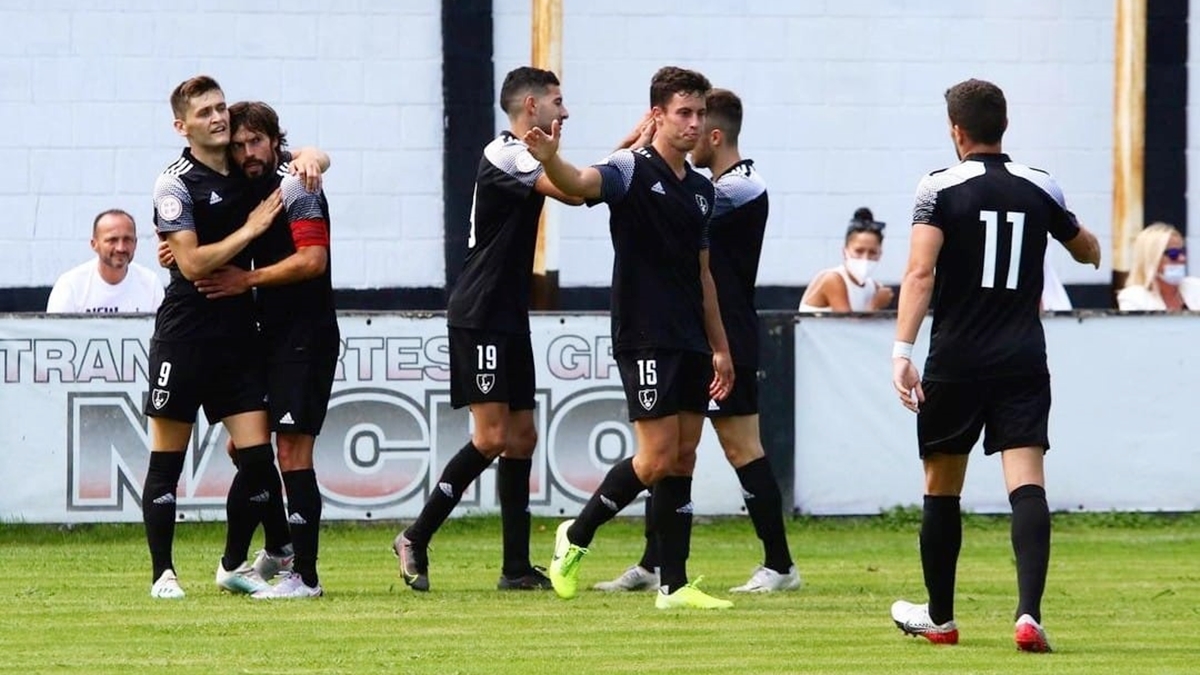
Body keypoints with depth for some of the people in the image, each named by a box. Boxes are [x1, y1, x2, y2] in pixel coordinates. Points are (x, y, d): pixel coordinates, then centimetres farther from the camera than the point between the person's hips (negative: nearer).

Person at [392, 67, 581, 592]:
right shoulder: (502, 155, -15)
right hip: (479, 318, -10)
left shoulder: (525, 158, 15)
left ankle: (517, 567, 7)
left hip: (509, 321, 10)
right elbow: (573, 192, -25)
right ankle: (415, 540, -4)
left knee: (521, 436, 6)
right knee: (491, 436, -13)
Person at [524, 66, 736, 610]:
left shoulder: (701, 190, 15)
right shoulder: (632, 171, -6)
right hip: (645, 339, -7)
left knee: (683, 461, 5)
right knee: (658, 457, -12)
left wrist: (719, 347, 22)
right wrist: (549, 160, -50)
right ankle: (576, 536, 8)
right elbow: (580, 183, -27)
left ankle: (674, 585, 7)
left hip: (690, 343, 7)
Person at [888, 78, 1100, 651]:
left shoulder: (940, 189, -4)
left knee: (941, 490, 13)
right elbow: (1089, 253, 24)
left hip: (955, 365, -2)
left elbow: (920, 273, -17)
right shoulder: (1040, 189, 6)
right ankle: (1029, 612, -26)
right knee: (1027, 485, -8)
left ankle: (939, 616, 25)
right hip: (1023, 363, 2)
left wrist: (902, 352, -23)